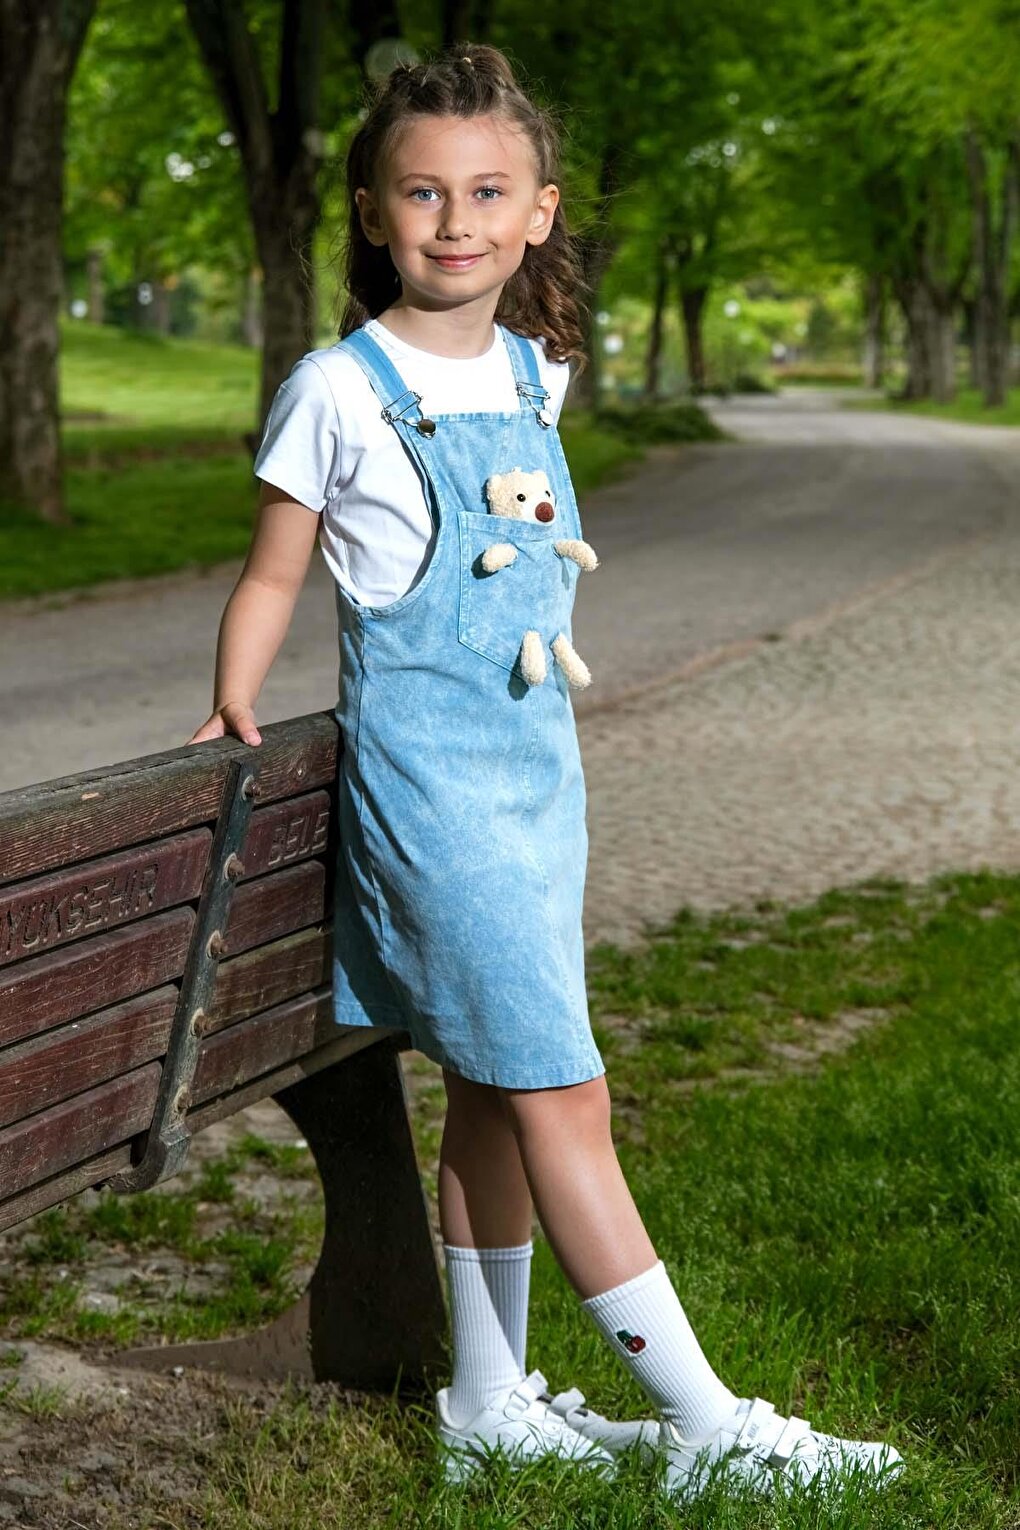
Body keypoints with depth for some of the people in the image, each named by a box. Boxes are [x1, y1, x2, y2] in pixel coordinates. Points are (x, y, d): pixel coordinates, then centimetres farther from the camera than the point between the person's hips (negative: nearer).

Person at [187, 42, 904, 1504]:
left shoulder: (535, 374, 9)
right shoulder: (340, 390, -8)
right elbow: (275, 572, 1)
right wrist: (231, 716, -9)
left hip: (538, 755, 7)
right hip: (425, 767, -7)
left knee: (496, 1090, 12)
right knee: (561, 1094, -7)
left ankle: (487, 1400, 25)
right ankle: (706, 1424, 0)